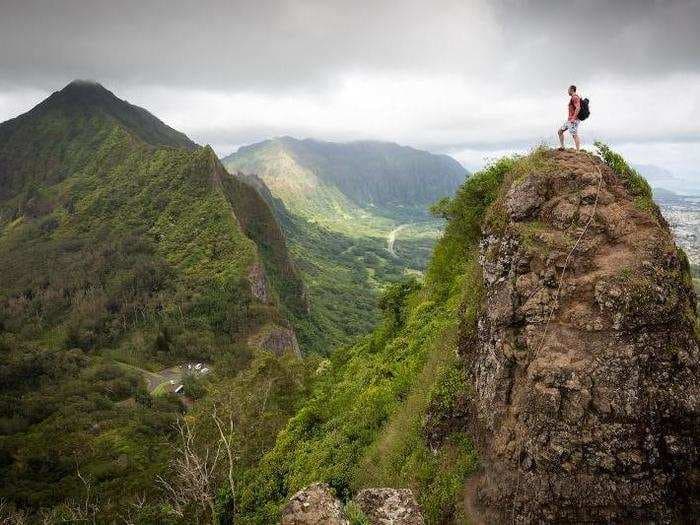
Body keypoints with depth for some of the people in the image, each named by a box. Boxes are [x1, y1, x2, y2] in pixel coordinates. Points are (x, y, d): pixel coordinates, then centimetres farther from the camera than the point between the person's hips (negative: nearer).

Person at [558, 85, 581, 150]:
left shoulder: (575, 97, -13)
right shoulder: (575, 97, 19)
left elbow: (578, 108, -27)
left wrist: (573, 118, -26)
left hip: (573, 120, -11)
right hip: (569, 120, 11)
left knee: (575, 135, -10)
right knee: (560, 131, 15)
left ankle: (578, 151, -10)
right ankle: (562, 147, 16)